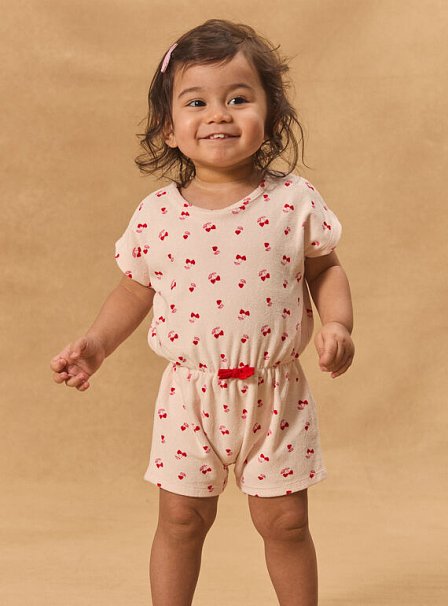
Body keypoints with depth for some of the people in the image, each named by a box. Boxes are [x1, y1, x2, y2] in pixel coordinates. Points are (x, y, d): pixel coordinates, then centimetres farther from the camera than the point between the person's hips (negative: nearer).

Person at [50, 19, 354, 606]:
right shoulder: (156, 214, -4)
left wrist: (337, 323, -14)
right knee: (181, 518, 13)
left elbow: (325, 269, 3)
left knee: (285, 521, 11)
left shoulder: (294, 200, -7)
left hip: (274, 392, -1)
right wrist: (95, 343, -3)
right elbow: (135, 289, 8)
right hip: (191, 395, 1)